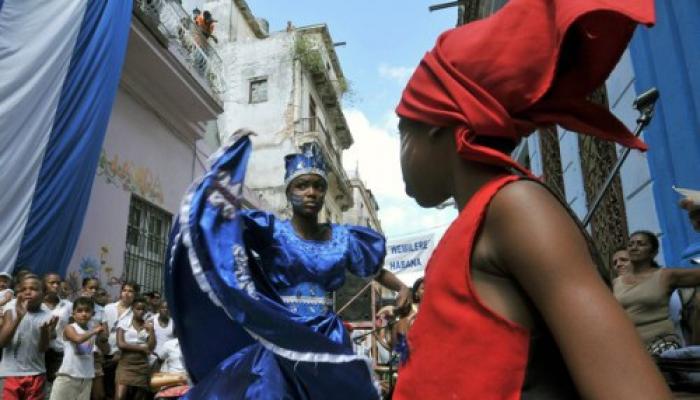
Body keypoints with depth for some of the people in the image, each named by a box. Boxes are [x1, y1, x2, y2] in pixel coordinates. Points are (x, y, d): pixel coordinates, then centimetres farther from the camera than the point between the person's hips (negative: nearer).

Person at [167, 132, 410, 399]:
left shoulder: (343, 237, 5)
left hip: (327, 342, 3)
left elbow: (377, 271, 16)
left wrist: (403, 288, -3)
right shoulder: (271, 230, -4)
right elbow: (221, 204, -16)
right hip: (278, 341, -3)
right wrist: (235, 148, -19)